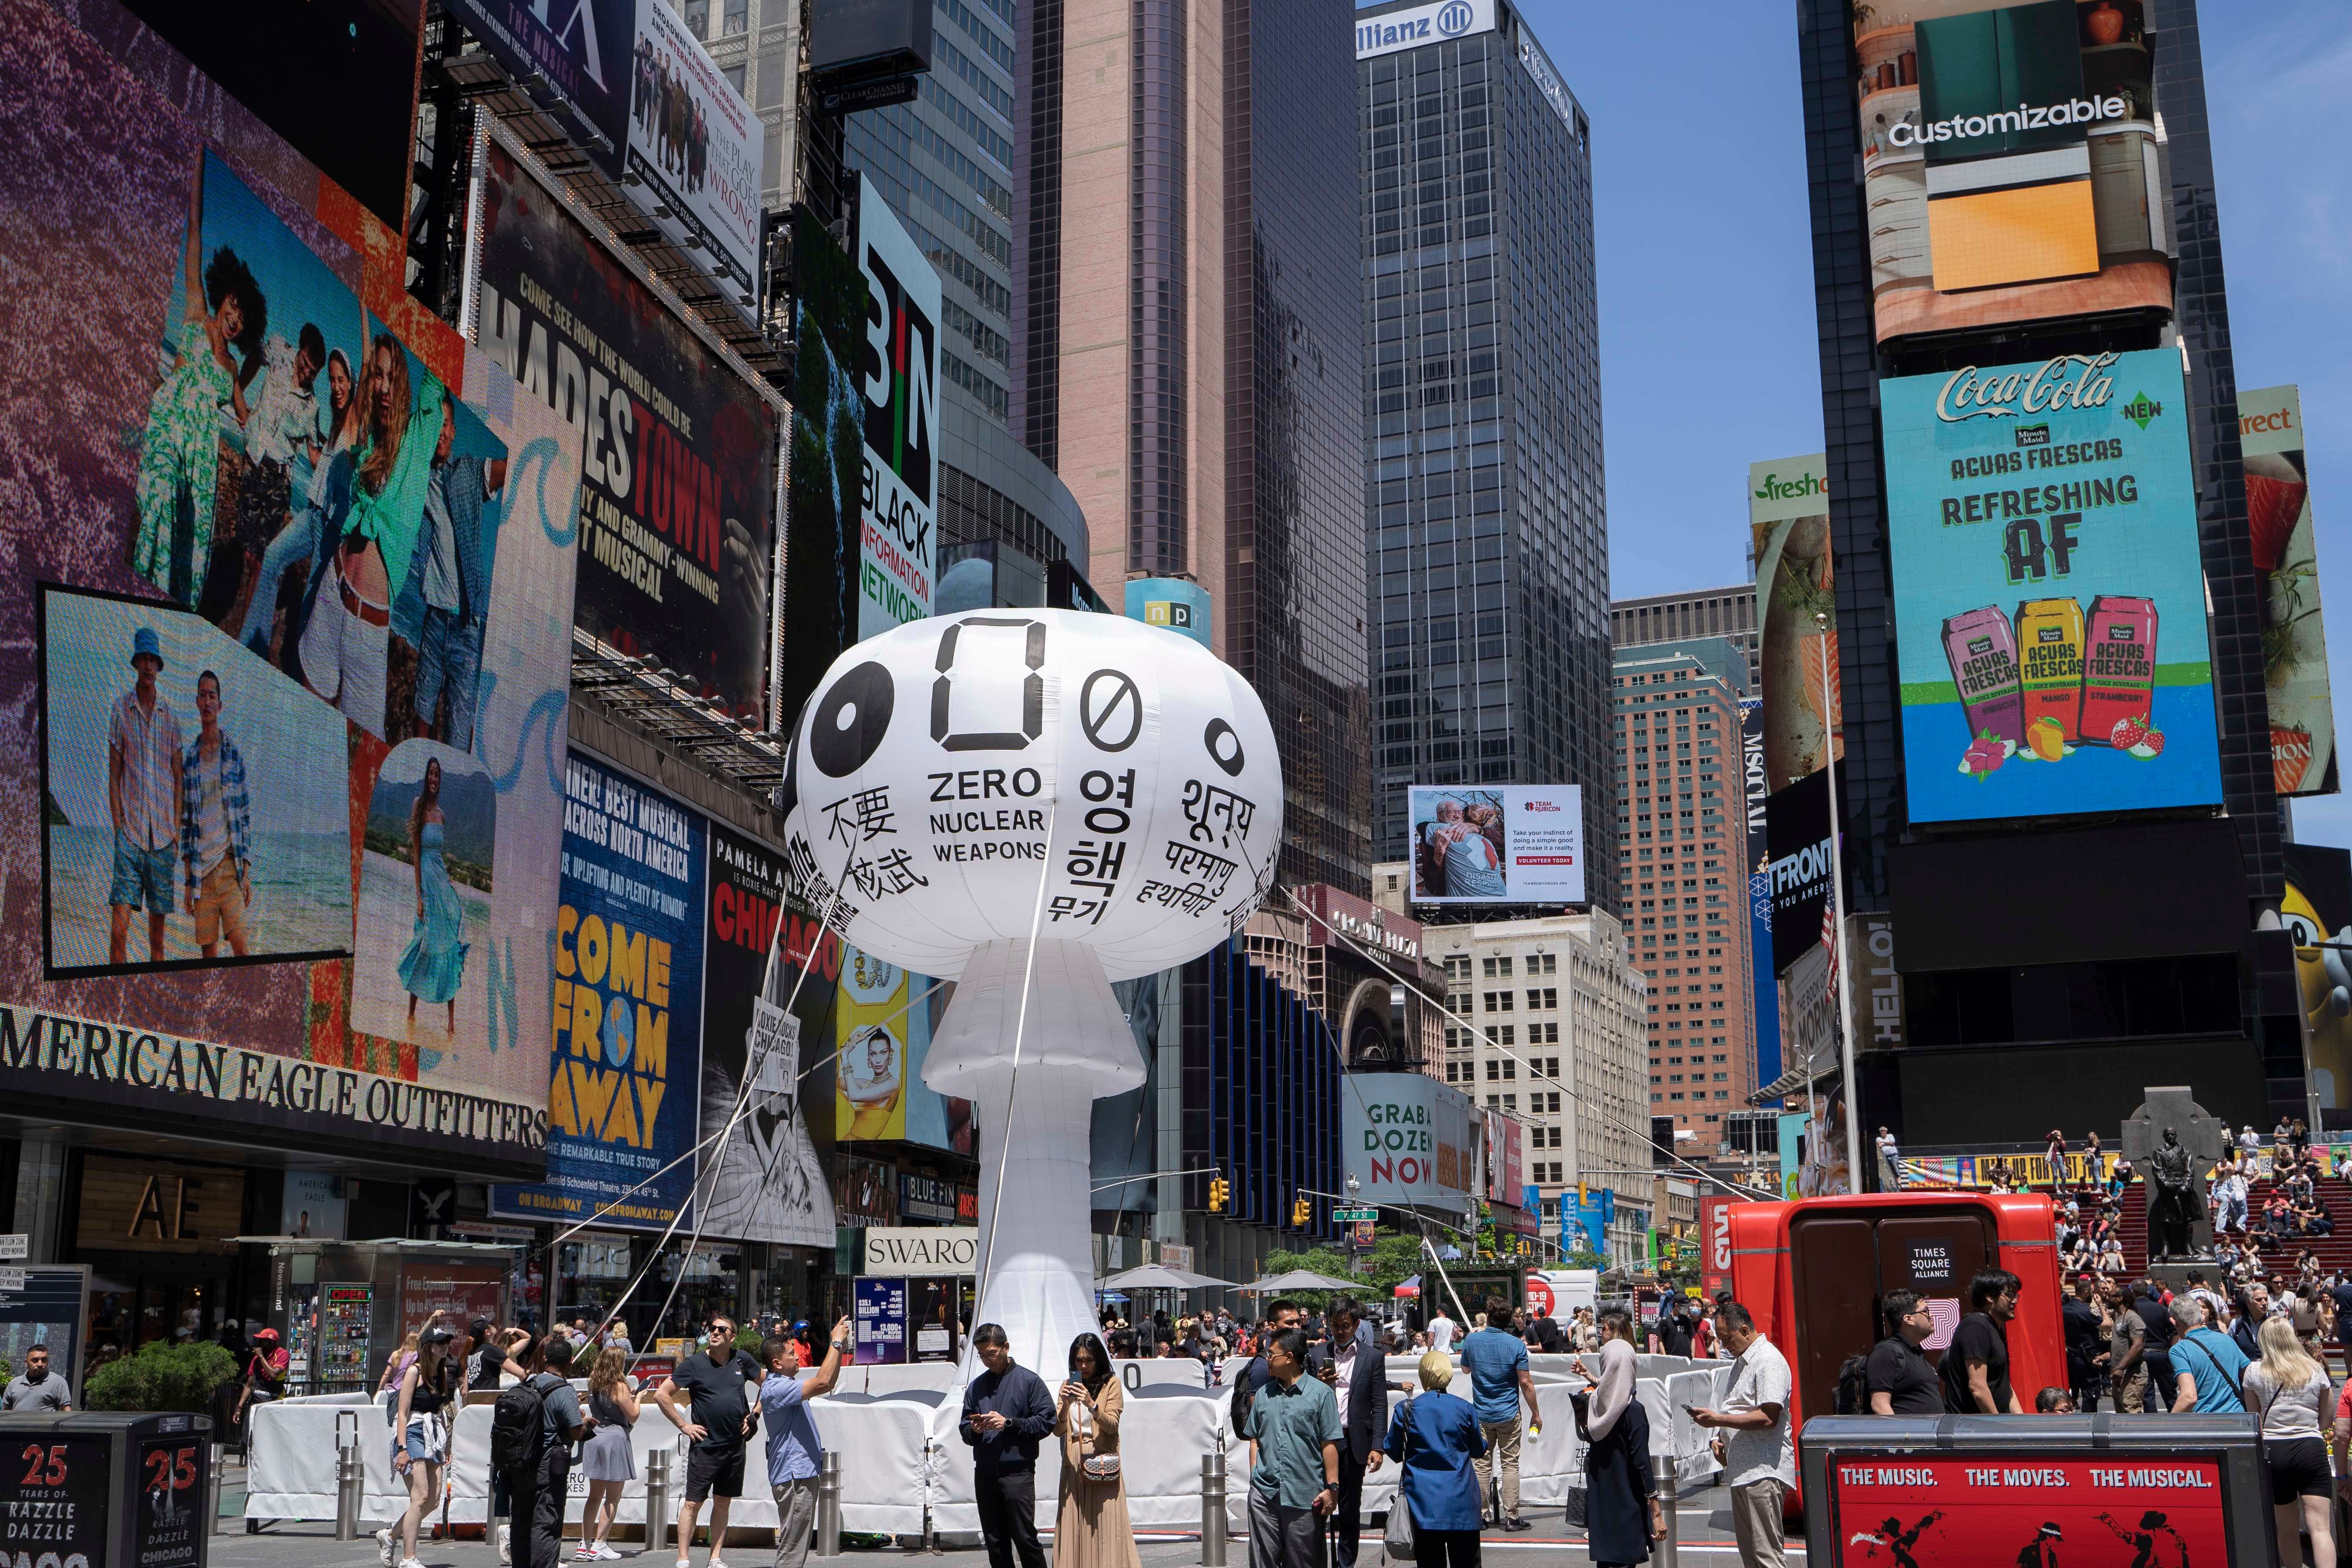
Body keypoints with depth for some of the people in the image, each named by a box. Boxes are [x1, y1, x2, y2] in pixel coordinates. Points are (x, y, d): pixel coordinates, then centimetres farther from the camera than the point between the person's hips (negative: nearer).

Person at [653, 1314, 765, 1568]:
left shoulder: (742, 1361, 5)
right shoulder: (694, 1364, -6)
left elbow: (767, 1382, 20)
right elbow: (661, 1395, -6)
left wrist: (753, 1416, 12)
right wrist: (684, 1425, -7)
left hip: (736, 1445, 4)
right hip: (705, 1447, -4)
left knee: (723, 1504, 9)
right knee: (693, 1503, -5)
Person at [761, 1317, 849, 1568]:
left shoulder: (788, 1385, 16)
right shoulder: (775, 1388, -18)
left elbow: (828, 1384, 24)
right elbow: (823, 1382, -28)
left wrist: (840, 1349, 11)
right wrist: (835, 1343, -19)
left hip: (802, 1473, 11)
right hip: (793, 1475, -11)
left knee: (798, 1546, 16)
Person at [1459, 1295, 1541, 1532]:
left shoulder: (1472, 1341, -4)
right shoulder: (1516, 1345, -10)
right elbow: (1526, 1383, -10)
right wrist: (1536, 1414, 0)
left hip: (1481, 1415, 2)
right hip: (1509, 1415, -2)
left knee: (1482, 1464, 9)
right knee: (1510, 1465, 3)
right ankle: (1511, 1517, 1)